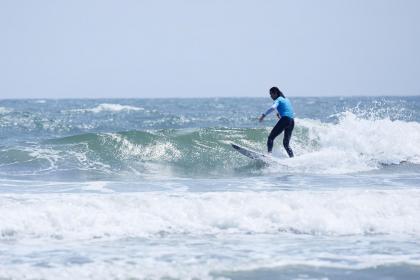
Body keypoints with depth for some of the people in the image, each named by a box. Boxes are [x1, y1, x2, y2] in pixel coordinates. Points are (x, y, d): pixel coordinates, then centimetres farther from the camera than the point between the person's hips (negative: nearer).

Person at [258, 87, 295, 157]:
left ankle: (269, 153, -29)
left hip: (285, 120, -8)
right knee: (286, 143, 16)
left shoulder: (278, 100, 1)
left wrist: (263, 115, -25)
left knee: (271, 137, -11)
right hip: (292, 121, 8)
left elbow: (273, 107, -21)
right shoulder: (286, 99, 26)